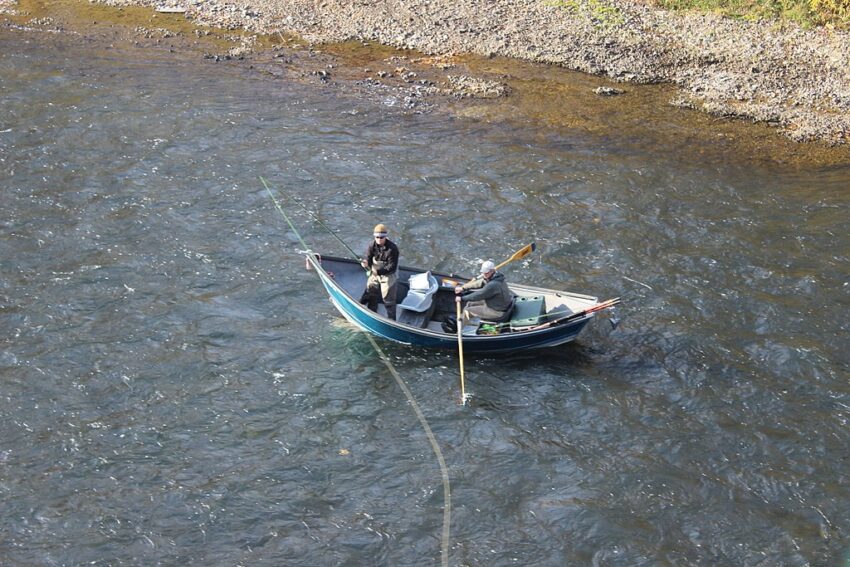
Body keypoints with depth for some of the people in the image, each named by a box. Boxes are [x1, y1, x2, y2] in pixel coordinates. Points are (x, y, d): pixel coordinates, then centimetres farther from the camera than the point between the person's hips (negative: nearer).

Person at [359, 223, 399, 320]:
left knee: (388, 300, -2)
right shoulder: (371, 246, -10)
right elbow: (368, 259, -8)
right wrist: (365, 263, -34)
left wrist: (378, 271, -35)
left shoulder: (392, 248, -25)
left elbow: (392, 267, -24)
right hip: (374, 274, 5)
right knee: (371, 297, 15)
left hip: (388, 276, -5)